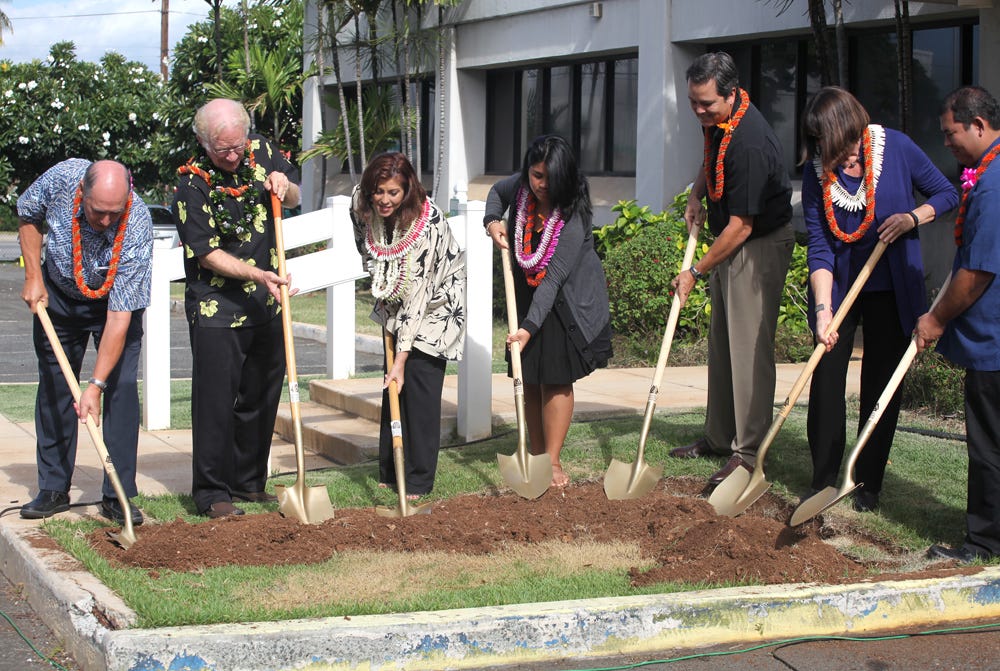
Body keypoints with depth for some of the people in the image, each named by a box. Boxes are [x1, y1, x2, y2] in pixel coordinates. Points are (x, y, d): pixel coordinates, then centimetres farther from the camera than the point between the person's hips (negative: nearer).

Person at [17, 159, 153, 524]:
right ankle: (53, 490, 12)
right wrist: (33, 277, -10)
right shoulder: (61, 178, -30)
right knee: (54, 387, 3)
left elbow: (119, 317, -35)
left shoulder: (138, 227, -36)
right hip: (57, 294, 3)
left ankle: (118, 495, -5)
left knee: (122, 386, -13)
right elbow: (27, 214, -3)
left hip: (116, 301, -3)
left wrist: (97, 384, -37)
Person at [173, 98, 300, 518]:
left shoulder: (262, 152, 1)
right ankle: (212, 493, 6)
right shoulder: (191, 184, -15)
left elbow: (295, 198, 17)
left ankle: (249, 482, 25)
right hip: (216, 309, -6)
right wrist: (258, 275, -28)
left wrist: (284, 187, -6)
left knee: (261, 398, 12)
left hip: (267, 305, 6)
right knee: (215, 402, -3)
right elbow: (209, 254, -17)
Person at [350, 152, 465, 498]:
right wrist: (381, 292, 8)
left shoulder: (428, 223, -34)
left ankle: (419, 480, -6)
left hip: (436, 298, -6)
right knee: (392, 384, 5)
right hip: (395, 299, 6)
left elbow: (417, 293, -33)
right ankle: (389, 473, 11)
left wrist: (402, 358, -32)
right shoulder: (361, 205, -18)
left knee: (419, 377, -11)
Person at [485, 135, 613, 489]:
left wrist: (531, 326, -37)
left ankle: (552, 461, 2)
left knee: (556, 378, -5)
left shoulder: (573, 218, -28)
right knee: (528, 377, 6)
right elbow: (497, 192, 16)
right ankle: (535, 455, 15)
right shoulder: (520, 186, -11)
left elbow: (553, 278, -31)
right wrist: (492, 221, -5)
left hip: (568, 299, -5)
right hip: (526, 290, 5)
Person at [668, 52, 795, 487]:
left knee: (749, 347, -10)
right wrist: (696, 195, 8)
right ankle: (719, 437, 23)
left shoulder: (749, 142, -29)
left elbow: (741, 225, -26)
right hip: (729, 243, 10)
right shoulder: (716, 120, 0)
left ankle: (748, 452, -6)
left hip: (761, 246, -10)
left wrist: (696, 273, -18)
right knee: (720, 343, 14)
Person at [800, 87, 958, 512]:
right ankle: (823, 481, 11)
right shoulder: (817, 171, -10)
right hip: (837, 286, 1)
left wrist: (913, 218, -18)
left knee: (881, 384, 4)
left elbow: (947, 194, 1)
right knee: (826, 379, -3)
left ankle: (867, 484, 16)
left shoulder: (896, 148, -12)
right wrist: (823, 309, -23)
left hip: (890, 289, -1)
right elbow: (818, 245, -13)